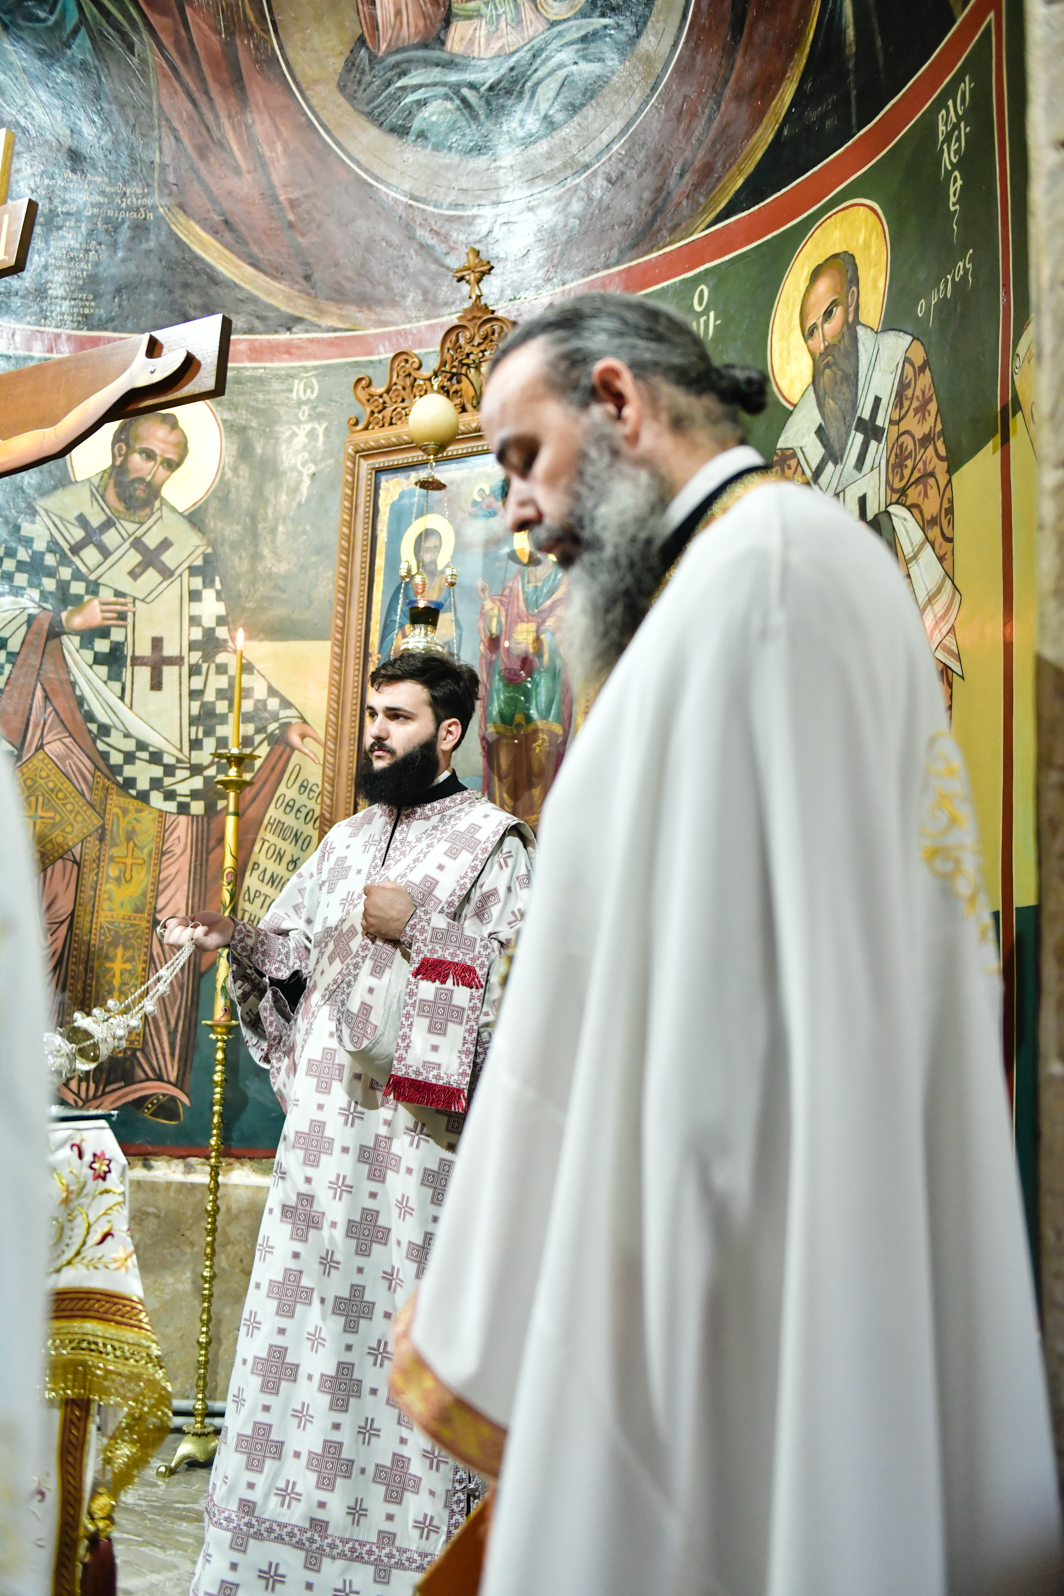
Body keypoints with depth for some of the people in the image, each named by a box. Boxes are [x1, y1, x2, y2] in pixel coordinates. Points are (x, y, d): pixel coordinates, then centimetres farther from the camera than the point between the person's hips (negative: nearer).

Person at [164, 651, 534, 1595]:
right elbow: (292, 949, 16)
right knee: (307, 1308, 8)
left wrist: (416, 924, -15)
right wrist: (235, 936, -2)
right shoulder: (349, 840, 19)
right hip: (328, 1110, 6)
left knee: (407, 1314, -4)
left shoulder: (493, 840, 0)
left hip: (419, 1122, -6)